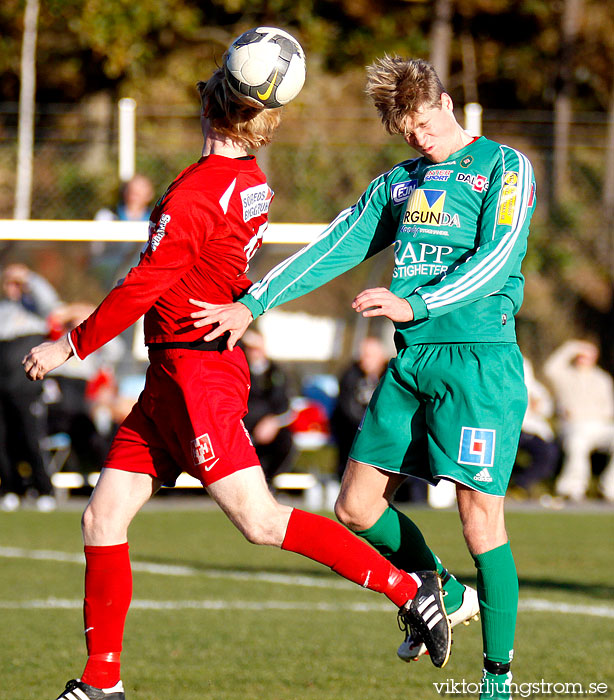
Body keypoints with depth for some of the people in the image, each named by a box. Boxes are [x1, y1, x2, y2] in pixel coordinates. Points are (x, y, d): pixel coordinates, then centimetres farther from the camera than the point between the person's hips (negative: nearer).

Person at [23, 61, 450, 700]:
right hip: (170, 382, 9)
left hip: (198, 375, -9)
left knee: (259, 520, -10)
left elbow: (144, 287, -17)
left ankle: (407, 588, -4)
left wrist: (70, 346, -12)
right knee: (103, 516, 5)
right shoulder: (251, 183, 8)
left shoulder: (197, 191, -17)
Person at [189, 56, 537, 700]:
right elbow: (333, 249, 13)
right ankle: (447, 597, 28)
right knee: (357, 508, 5)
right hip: (411, 361, 7)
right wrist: (253, 304, 1)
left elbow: (496, 259, -13)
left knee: (480, 517, -9)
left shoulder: (504, 167, 0)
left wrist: (415, 303, -25)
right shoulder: (399, 183, 18)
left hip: (480, 359, -7)